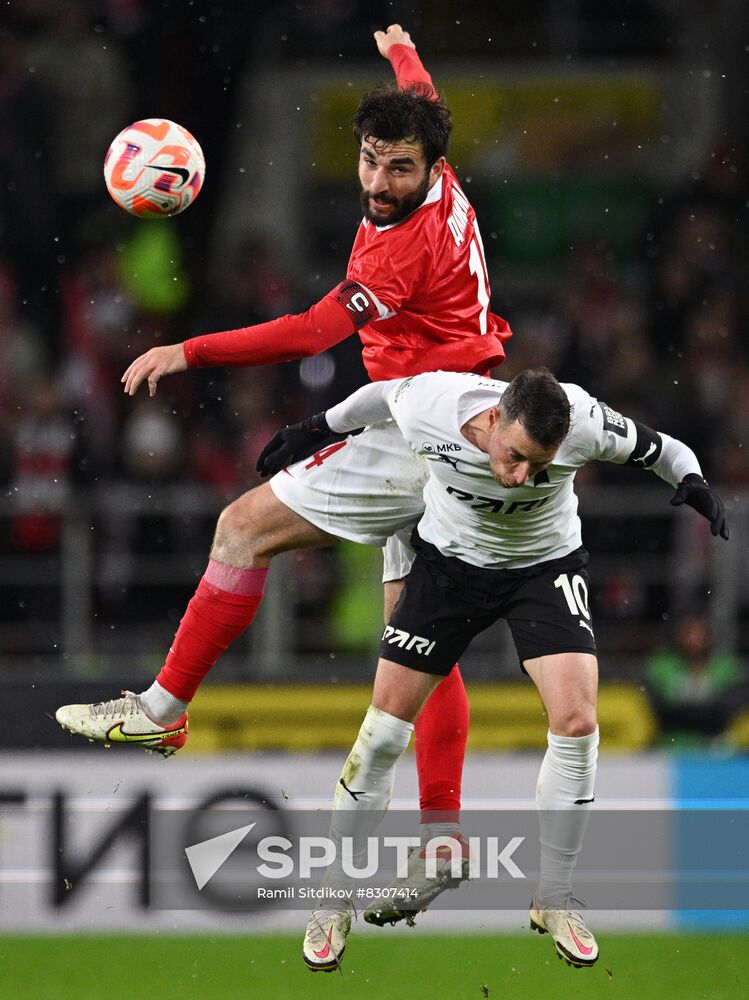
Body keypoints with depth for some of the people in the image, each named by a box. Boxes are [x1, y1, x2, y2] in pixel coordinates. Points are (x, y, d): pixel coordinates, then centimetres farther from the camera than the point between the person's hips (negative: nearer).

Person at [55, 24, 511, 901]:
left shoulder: (409, 242, -21)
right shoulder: (442, 195, 6)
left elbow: (314, 332, -28)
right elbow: (423, 105, 31)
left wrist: (190, 352, -29)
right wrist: (401, 54, 52)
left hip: (417, 439, -10)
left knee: (245, 527, -5)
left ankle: (163, 707, -2)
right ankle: (442, 833, 5)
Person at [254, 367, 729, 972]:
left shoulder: (583, 422, -32)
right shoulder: (427, 408, -31)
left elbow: (659, 449, -13)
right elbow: (380, 396, -6)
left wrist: (693, 482, -33)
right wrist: (317, 430, 8)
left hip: (546, 564, 0)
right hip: (450, 559, 0)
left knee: (577, 722, -18)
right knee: (386, 728, -5)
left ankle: (554, 899, 0)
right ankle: (337, 902, 10)